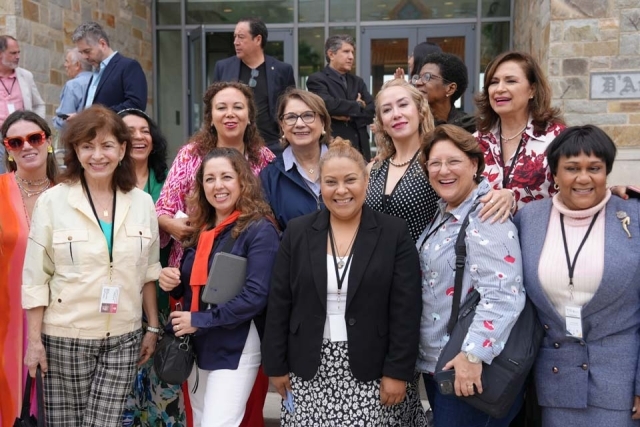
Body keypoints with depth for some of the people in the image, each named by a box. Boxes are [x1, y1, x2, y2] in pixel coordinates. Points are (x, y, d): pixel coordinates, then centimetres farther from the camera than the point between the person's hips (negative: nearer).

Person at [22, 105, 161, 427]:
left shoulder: (142, 203, 2)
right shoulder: (51, 201, -6)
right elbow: (35, 279, -4)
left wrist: (153, 327, 9)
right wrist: (34, 340, -5)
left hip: (124, 338, 2)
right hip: (65, 337, -1)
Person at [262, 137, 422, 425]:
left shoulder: (394, 233, -3)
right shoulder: (297, 232, 2)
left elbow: (406, 310, -5)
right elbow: (279, 304, 4)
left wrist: (397, 371, -7)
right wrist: (276, 365, 3)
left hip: (368, 371, -2)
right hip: (307, 369, 2)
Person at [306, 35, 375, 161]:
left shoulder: (358, 81, 19)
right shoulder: (317, 79, 0)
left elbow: (371, 111, 7)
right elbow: (329, 104, -17)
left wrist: (350, 116, -10)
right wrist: (358, 106, -3)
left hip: (360, 149, 6)